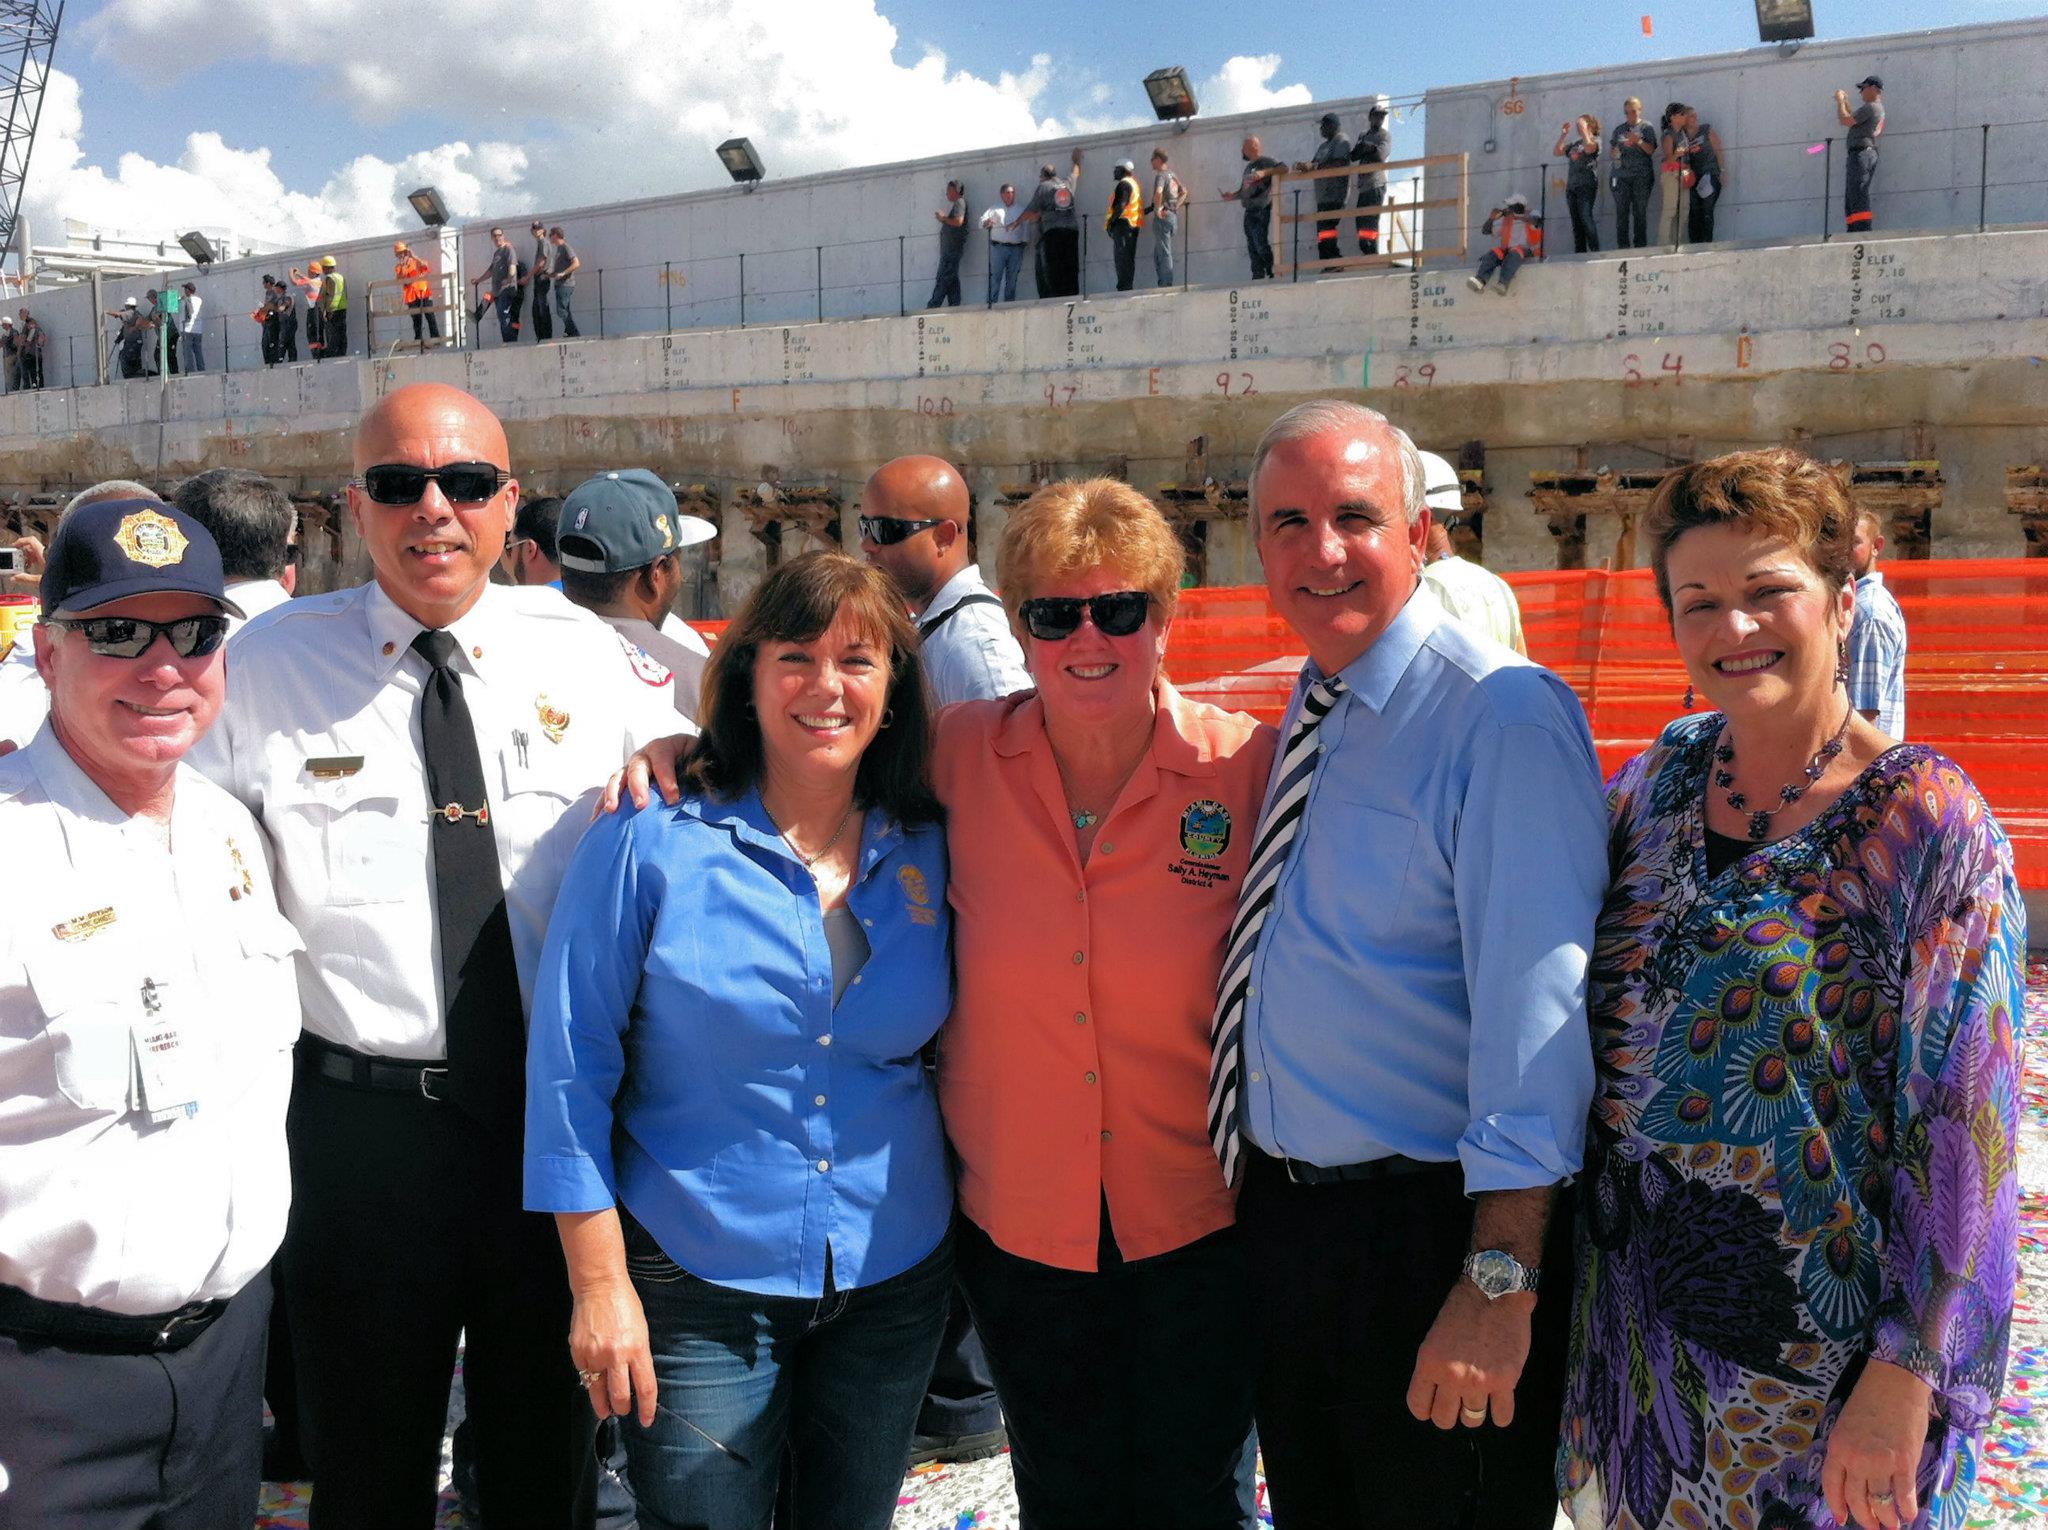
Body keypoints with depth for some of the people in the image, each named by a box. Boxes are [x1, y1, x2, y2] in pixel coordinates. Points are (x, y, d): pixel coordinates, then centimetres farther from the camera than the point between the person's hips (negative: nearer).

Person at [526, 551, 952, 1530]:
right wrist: (599, 1284, -10)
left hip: (893, 1283, 4)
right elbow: (571, 1068, -9)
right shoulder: (651, 844, -10)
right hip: (697, 1288, -3)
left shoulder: (927, 853, 0)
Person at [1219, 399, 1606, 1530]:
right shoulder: (1306, 713, 8)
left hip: (1428, 1227, -7)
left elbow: (1535, 1007, -23)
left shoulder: (1504, 717, -18)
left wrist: (1500, 1278, -26)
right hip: (1279, 1212, 8)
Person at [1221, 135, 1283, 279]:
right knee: (1252, 248, 5)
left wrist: (1264, 173, -28)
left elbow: (1284, 168, -18)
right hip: (1249, 212, 8)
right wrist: (1232, 196, 5)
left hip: (1262, 210, -8)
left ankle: (1274, 273, -11)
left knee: (1261, 245, -17)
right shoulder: (1248, 167, 23)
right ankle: (1257, 276, 7)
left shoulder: (1266, 161, -2)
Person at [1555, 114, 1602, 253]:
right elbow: (1557, 151, 18)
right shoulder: (1575, 144, 22)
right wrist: (1563, 134, 11)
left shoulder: (1595, 140, 5)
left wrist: (1583, 130, -8)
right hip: (1572, 185, 7)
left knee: (1585, 218, -18)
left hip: (1587, 185, -7)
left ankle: (1595, 251, -19)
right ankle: (1579, 252, 4)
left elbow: (1589, 148, -17)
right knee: (1576, 221, 3)